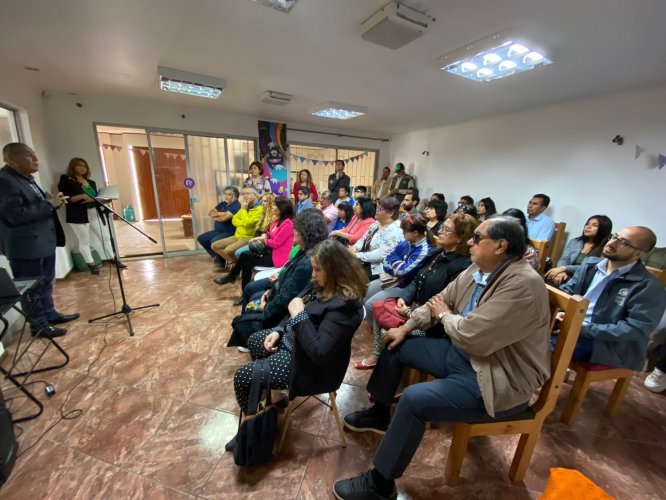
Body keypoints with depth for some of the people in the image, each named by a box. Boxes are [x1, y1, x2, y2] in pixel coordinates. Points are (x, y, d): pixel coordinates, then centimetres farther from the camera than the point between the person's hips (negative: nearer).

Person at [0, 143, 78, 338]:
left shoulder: (26, 178, 12)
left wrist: (53, 201, 0)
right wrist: (49, 204, -20)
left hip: (42, 241, 9)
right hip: (25, 246, -9)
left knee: (46, 283, 20)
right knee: (31, 288, 4)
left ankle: (50, 314, 33)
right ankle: (39, 325, 17)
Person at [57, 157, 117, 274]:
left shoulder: (91, 182, 17)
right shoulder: (65, 180, -1)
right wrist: (81, 196, -24)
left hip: (95, 213, 6)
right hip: (78, 216, -6)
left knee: (105, 237, 8)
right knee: (84, 242, 2)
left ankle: (113, 260, 17)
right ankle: (92, 265, 10)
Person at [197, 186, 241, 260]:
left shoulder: (236, 206, -16)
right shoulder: (222, 204, 12)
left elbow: (224, 218, -24)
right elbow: (210, 213, 8)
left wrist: (215, 217, -3)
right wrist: (219, 213, -12)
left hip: (229, 233, -9)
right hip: (217, 231, 10)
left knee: (214, 242, -30)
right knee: (201, 238, 9)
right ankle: (216, 256, 11)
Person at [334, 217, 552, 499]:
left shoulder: (523, 285, -27)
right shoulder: (478, 269, 0)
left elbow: (473, 337, -31)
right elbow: (442, 300, 8)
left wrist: (445, 315, -11)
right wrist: (406, 327, 1)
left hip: (499, 380, -9)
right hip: (461, 354, 9)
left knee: (414, 400, -25)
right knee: (395, 345, 9)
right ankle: (380, 413, 30)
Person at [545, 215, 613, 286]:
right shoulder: (574, 242, 16)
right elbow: (563, 260, 6)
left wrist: (564, 268, -20)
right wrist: (562, 272, -15)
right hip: (567, 276, 4)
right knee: (549, 278, -33)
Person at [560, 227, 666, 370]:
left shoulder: (649, 287, -10)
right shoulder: (590, 263, 7)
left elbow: (635, 329, -16)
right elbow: (567, 290, 11)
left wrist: (584, 328, -22)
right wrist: (560, 311, -11)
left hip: (604, 343, -5)